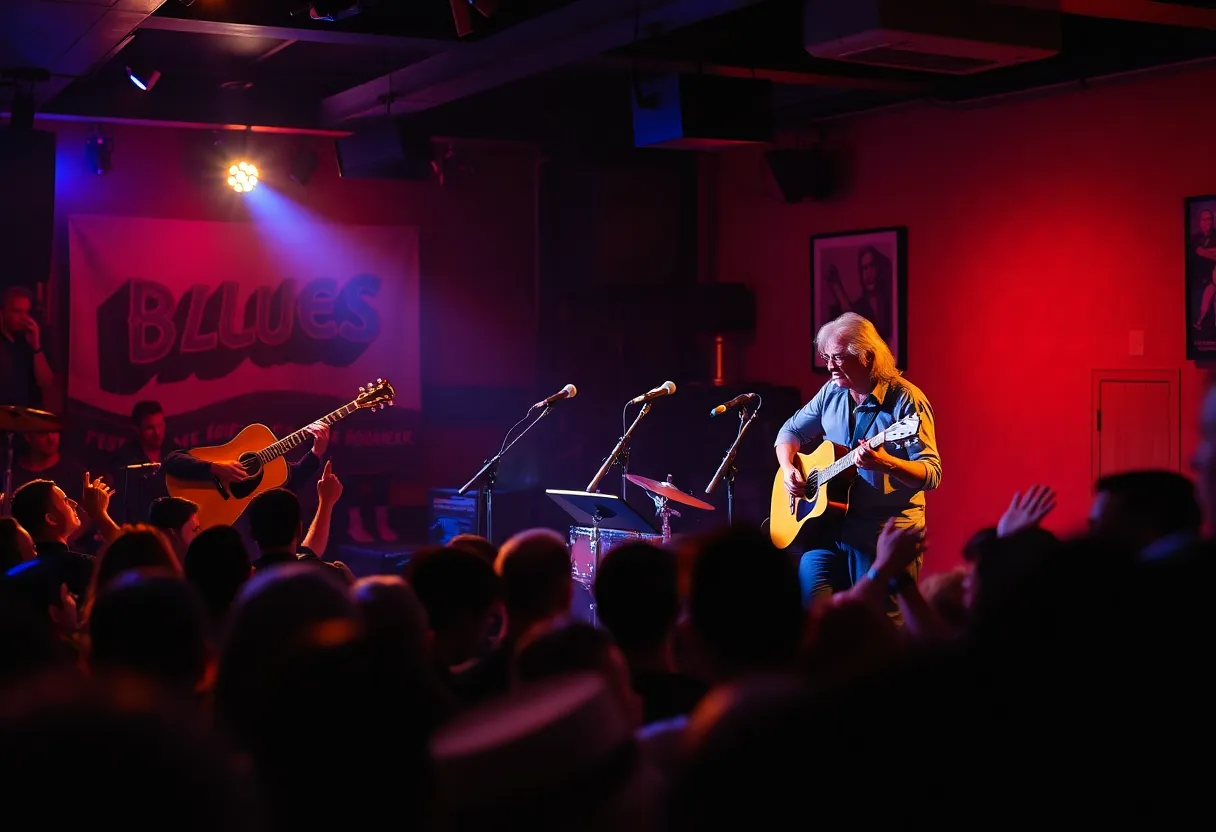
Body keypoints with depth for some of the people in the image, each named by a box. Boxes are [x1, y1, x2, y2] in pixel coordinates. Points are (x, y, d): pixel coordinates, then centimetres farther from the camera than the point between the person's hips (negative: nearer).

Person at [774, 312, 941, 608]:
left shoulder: (905, 400, -12)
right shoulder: (832, 393, 7)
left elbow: (932, 475, -16)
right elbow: (790, 431, 20)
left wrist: (886, 464, -34)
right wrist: (788, 468, 0)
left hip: (886, 534, -5)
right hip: (827, 527, 5)